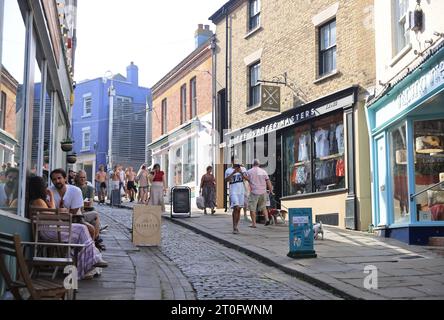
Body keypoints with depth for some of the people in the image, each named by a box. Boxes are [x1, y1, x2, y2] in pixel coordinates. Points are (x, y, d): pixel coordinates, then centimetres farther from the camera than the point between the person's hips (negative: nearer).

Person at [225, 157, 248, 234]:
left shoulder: (243, 169, 10)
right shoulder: (228, 170, 4)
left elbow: (247, 178, 0)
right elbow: (226, 180, -8)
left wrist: (241, 172, -15)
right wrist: (233, 173, -18)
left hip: (241, 191, 3)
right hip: (233, 192, -3)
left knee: (239, 209, 7)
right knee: (236, 208, -17)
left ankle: (236, 226, 18)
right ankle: (234, 227, -11)